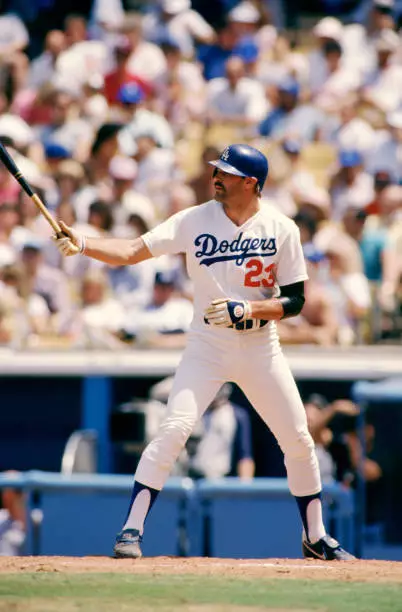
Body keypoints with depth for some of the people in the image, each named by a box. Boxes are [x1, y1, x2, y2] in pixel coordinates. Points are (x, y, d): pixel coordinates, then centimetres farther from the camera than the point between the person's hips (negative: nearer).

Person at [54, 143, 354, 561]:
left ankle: (315, 538, 24)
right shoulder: (195, 221, -7)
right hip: (207, 348, -1)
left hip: (261, 350, 1)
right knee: (174, 429, -19)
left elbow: (295, 301, -5)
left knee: (298, 440, 6)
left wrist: (246, 309, -21)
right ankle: (131, 529, -14)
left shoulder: (281, 230, -6)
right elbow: (133, 251, -14)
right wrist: (81, 244, -29)